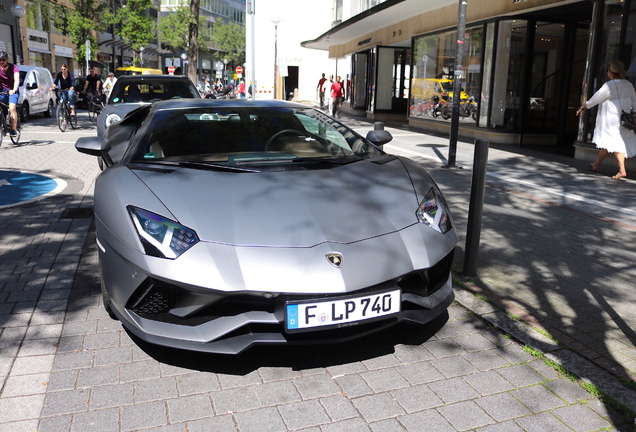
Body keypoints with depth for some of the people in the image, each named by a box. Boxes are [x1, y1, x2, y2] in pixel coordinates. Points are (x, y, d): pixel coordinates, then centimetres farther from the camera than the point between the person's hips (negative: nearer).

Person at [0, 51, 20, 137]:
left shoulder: (14, 67, -12)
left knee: (12, 108, -23)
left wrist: (14, 90, -45)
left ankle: (14, 130, -17)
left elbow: (17, 80, -26)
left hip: (12, 91, -4)